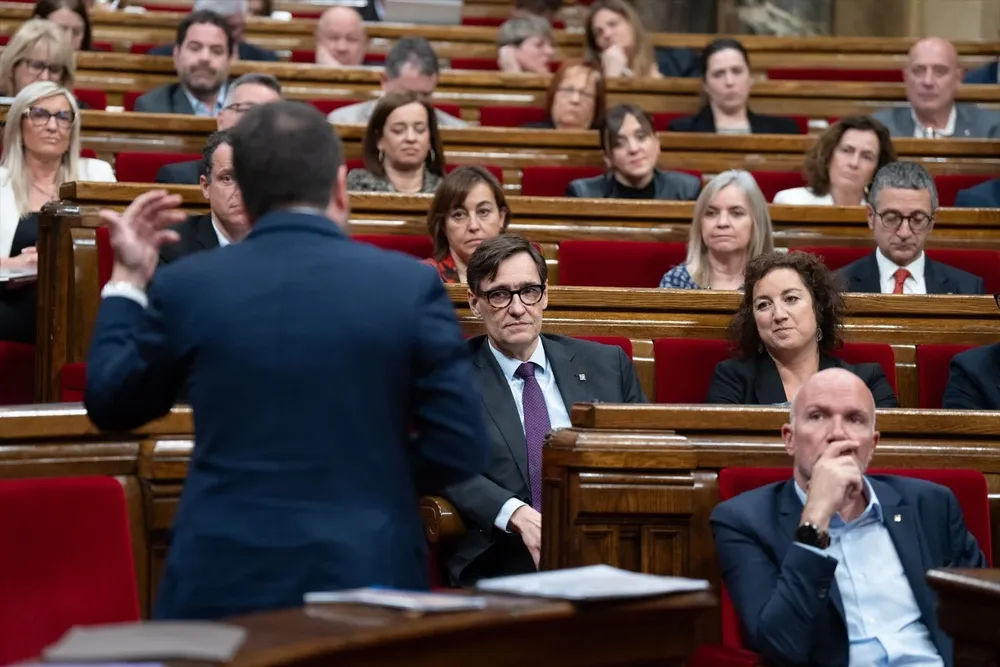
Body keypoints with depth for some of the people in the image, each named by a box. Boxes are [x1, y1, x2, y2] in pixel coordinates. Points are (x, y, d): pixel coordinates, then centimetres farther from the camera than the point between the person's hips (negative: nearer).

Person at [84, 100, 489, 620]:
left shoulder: (187, 286, -2)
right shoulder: (411, 285, -5)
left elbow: (111, 405, 14)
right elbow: (461, 451, -5)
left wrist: (128, 281, 23)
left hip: (223, 583, 1)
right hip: (365, 578, -1)